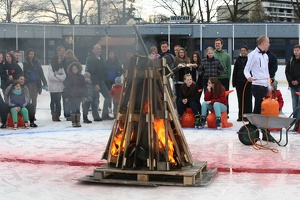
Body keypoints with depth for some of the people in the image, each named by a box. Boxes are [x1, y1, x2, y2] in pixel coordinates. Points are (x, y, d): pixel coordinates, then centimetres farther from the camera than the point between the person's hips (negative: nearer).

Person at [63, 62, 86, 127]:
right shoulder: (69, 77, 0)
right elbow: (66, 87, 2)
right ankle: (73, 122, 5)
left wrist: (84, 96, 4)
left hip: (78, 96, 1)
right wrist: (66, 96, -1)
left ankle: (78, 122, 9)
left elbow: (84, 87, 7)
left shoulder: (81, 77, 3)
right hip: (71, 96, -1)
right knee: (73, 109, 0)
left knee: (78, 109, 4)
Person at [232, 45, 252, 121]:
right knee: (240, 99, 8)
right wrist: (234, 83, 6)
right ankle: (241, 116, 15)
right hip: (239, 82, 4)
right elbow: (235, 71, 10)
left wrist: (251, 79, -8)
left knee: (247, 99, 2)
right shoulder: (238, 59, 8)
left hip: (248, 82, -4)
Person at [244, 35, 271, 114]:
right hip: (257, 86, -8)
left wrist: (269, 87, 20)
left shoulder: (265, 56, 19)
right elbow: (246, 69, -7)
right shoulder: (253, 54, -6)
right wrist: (248, 76, -28)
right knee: (258, 108, -10)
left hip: (265, 86, 8)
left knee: (262, 108, 8)